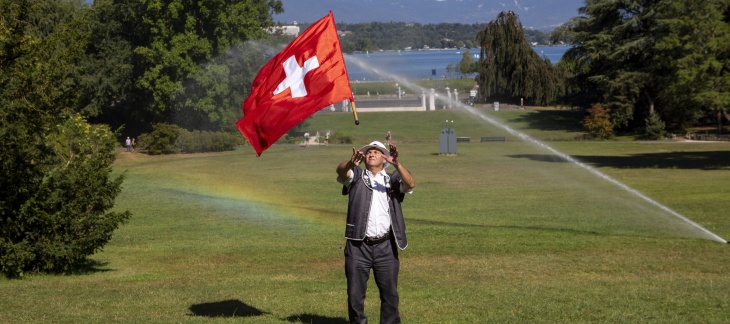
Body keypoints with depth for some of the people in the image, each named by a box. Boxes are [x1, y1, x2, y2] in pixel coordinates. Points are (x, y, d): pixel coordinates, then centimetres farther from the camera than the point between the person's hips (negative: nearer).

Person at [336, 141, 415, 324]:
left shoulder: (392, 180, 11)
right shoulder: (356, 177, 10)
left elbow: (410, 184, -10)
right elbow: (341, 171, -11)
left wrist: (397, 164, -28)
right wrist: (351, 162, -36)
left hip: (385, 247, 1)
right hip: (358, 246, -1)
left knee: (390, 292, 6)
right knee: (355, 293, 4)